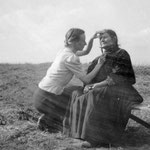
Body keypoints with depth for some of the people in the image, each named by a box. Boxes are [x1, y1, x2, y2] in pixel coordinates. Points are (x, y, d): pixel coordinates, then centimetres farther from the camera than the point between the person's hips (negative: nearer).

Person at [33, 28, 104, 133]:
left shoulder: (66, 51, 8)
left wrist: (92, 39, 8)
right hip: (46, 98, -8)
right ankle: (48, 121, 13)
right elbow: (86, 80, -17)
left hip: (42, 92, 9)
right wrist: (99, 64, -9)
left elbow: (86, 52, 24)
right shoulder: (71, 58, -19)